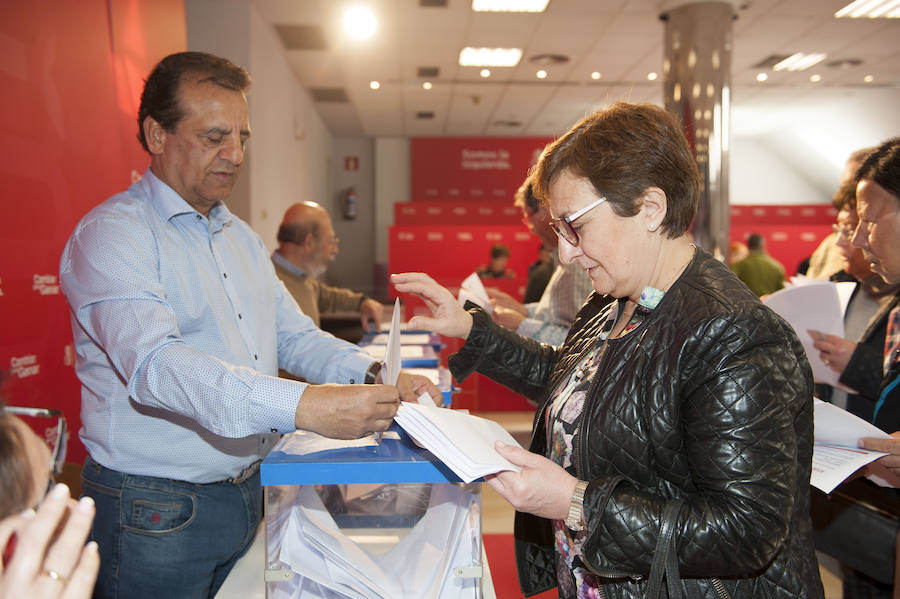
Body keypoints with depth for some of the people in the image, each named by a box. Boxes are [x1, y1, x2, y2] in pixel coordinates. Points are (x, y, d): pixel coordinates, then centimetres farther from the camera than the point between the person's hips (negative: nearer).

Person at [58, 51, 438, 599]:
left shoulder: (243, 238, 12)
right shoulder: (112, 235, -14)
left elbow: (295, 336, 11)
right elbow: (154, 363, -30)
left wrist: (374, 379, -8)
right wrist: (301, 406, -43)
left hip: (247, 493, 7)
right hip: (155, 511, -6)